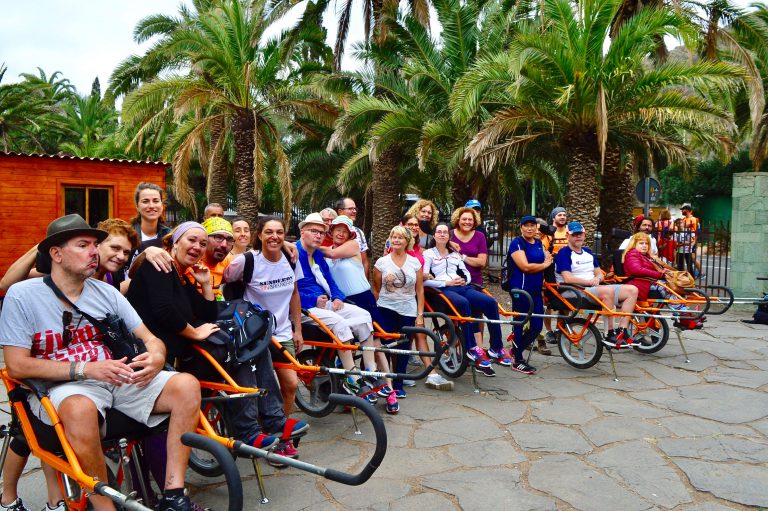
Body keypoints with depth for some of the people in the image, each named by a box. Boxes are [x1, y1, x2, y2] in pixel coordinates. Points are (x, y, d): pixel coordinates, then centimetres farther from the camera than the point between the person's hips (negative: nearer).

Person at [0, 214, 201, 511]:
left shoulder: (105, 292, 9)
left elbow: (149, 338, 9)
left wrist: (155, 358, -17)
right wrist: (86, 369, -20)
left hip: (117, 380, 5)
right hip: (62, 387, -4)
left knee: (187, 385, -19)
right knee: (80, 409, -41)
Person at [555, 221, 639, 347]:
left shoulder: (588, 252, 22)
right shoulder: (564, 253, -3)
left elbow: (599, 273, 20)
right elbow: (567, 278, -15)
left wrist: (597, 278, -4)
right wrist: (589, 282, -16)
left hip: (595, 288, 8)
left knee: (632, 290, -7)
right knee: (608, 291, -36)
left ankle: (621, 330, -14)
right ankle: (611, 334, -28)